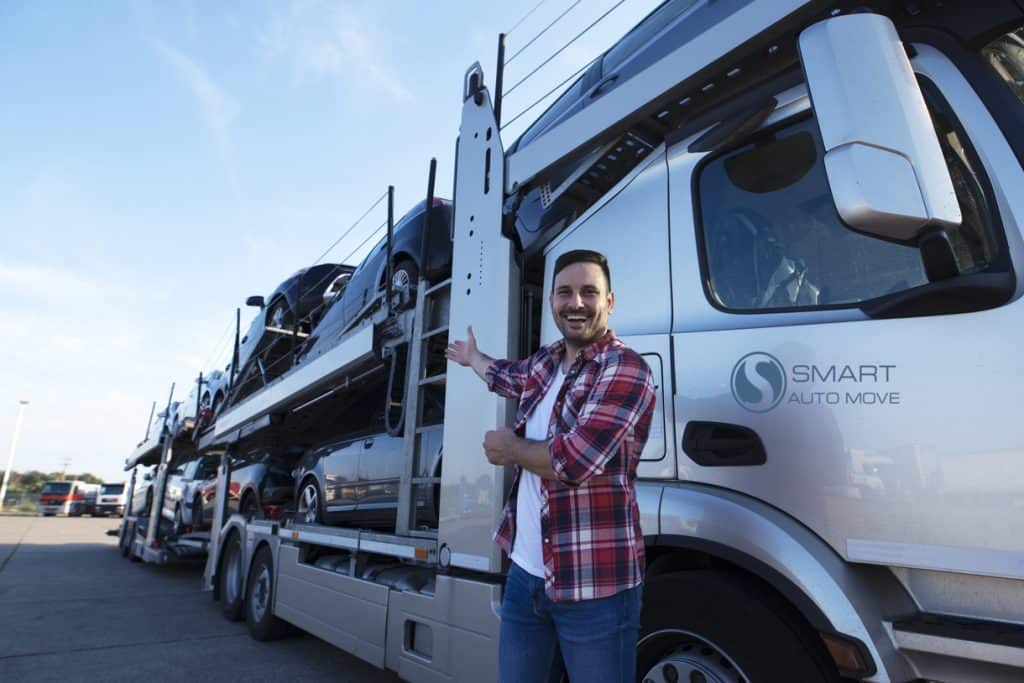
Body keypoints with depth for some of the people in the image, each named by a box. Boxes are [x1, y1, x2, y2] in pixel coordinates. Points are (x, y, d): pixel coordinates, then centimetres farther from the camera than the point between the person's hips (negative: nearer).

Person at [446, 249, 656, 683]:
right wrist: (471, 358, 51)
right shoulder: (545, 363, 9)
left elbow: (574, 461, -25)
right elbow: (508, 375, 34)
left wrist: (509, 446, -8)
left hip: (594, 587, -7)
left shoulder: (625, 369, -15)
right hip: (525, 573, 7)